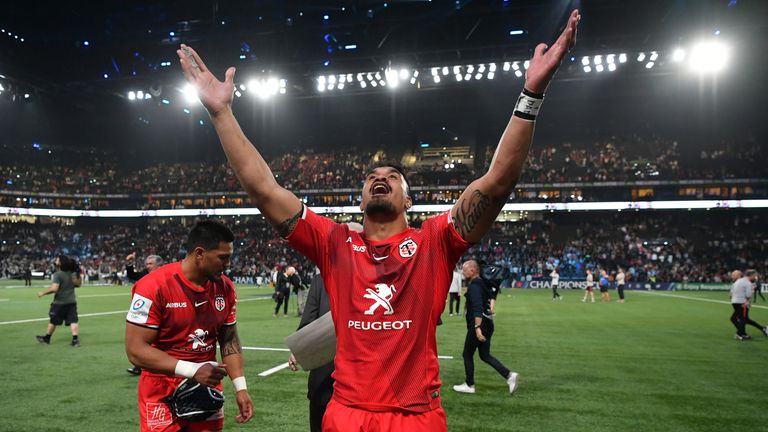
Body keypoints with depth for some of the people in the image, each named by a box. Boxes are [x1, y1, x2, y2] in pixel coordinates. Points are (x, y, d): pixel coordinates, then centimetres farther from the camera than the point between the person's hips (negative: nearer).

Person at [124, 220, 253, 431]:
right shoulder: (154, 287, -19)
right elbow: (135, 349, -19)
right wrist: (192, 370, -24)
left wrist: (240, 387, -1)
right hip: (162, 395, -4)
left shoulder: (225, 288, -1)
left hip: (207, 389, 5)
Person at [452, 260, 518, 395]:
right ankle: (509, 375, 3)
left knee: (467, 354, 6)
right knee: (485, 355, 14)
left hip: (478, 325, -9)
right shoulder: (483, 283, 12)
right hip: (488, 323, 9)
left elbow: (477, 309, -26)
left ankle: (469, 385, 17)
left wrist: (477, 328, -31)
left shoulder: (474, 286, -17)